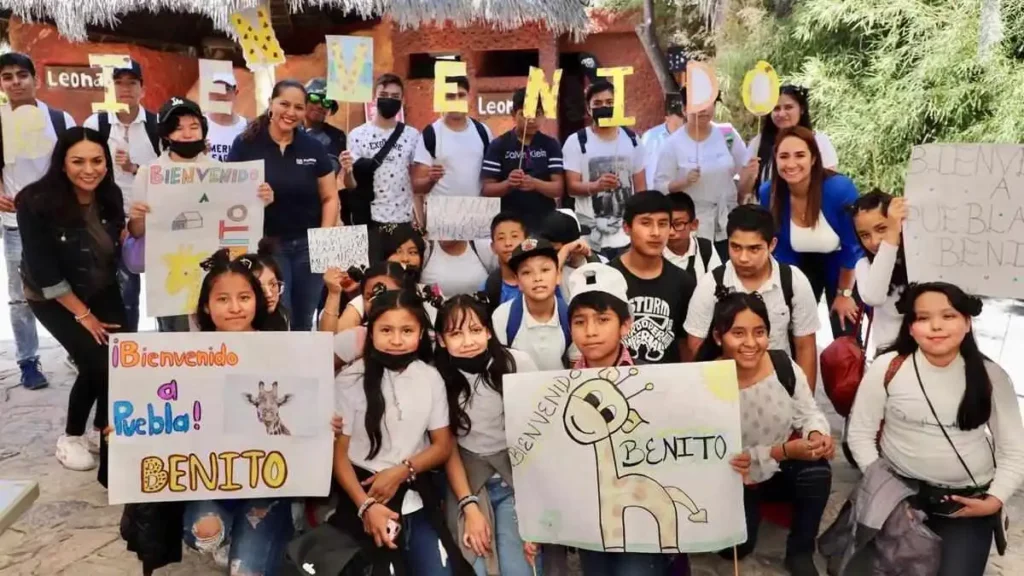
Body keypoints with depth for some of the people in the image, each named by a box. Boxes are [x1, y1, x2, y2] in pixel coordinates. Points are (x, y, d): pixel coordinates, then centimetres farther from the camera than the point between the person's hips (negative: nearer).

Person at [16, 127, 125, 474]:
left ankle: (103, 429, 15)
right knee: (96, 361, -16)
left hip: (101, 289, 5)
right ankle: (71, 437, 8)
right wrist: (83, 314, -17)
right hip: (52, 297, -4)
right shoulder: (36, 203, -25)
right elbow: (44, 272, -21)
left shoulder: (110, 196, -10)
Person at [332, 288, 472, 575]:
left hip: (417, 497, 2)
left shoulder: (431, 378, 1)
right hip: (364, 495, -2)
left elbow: (443, 446, 5)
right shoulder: (350, 380, -7)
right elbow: (338, 452, -6)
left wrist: (401, 471, -11)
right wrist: (366, 506, -16)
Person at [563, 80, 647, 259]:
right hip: (591, 235, -3)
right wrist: (595, 186, -28)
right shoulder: (576, 142, -3)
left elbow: (641, 186, 11)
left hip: (628, 233, 3)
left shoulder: (632, 140, 8)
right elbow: (572, 186, -7)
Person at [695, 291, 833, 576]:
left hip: (784, 468, 2)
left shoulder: (784, 366, -16)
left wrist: (817, 435, -26)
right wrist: (782, 451, -31)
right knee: (736, 547, -14)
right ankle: (750, 507, 23)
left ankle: (800, 552, -3)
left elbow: (809, 413, -1)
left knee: (817, 468, -27)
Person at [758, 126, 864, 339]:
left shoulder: (839, 188, -32)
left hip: (844, 270, -2)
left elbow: (852, 245, -18)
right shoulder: (769, 193, -22)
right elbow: (778, 249, -8)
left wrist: (844, 293, -7)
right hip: (801, 267, 3)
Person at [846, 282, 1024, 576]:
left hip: (970, 498, 1)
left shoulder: (991, 377, -5)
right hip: (900, 489, 0)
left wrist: (995, 500, -10)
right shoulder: (887, 368, -9)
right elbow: (860, 433, -3)